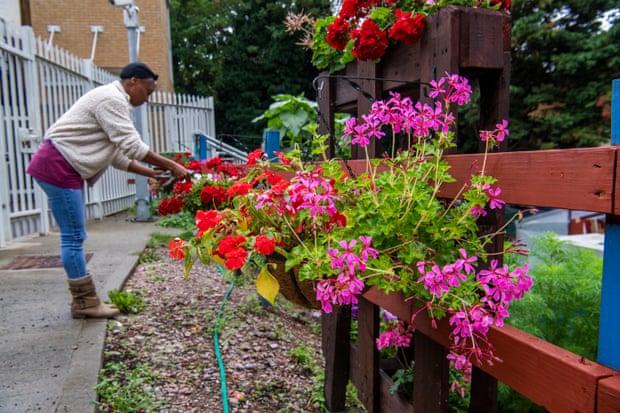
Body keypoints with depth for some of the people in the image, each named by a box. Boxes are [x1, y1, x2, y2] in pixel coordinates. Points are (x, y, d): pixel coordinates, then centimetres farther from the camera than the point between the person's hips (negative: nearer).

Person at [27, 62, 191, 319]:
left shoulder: (113, 101, 19)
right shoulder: (111, 98, -12)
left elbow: (119, 155, 16)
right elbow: (132, 146, -20)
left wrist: (153, 173, 9)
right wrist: (172, 166, -16)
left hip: (66, 169, 11)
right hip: (57, 167, -11)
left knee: (74, 237, 10)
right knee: (74, 237, -6)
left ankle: (82, 301, 16)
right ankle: (86, 302, 2)